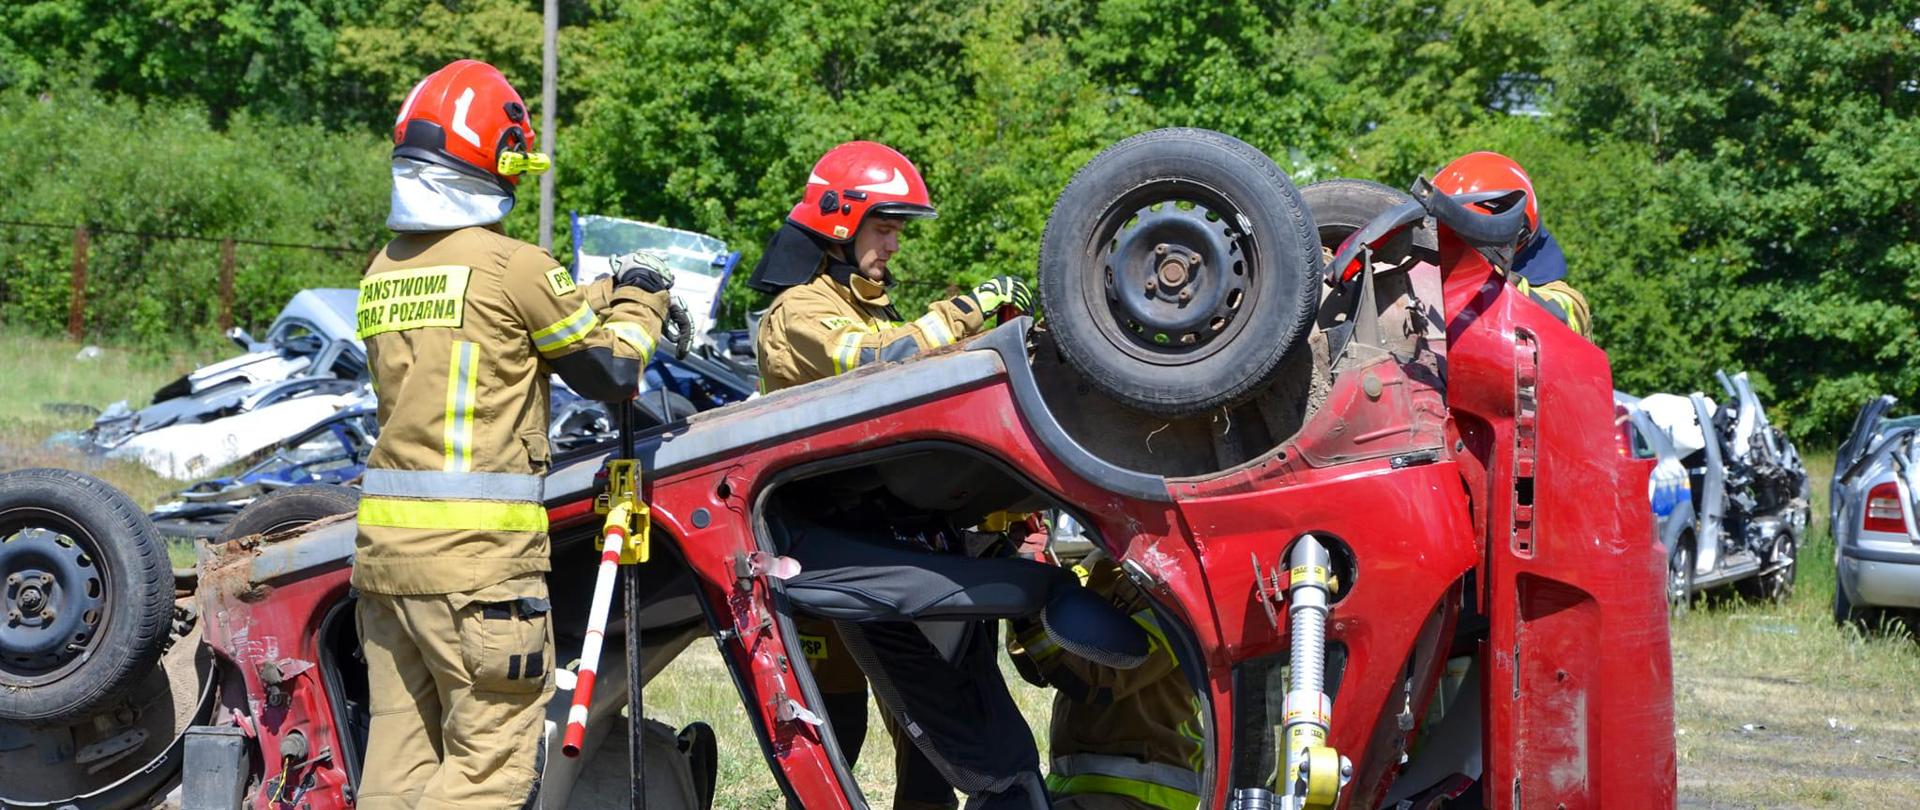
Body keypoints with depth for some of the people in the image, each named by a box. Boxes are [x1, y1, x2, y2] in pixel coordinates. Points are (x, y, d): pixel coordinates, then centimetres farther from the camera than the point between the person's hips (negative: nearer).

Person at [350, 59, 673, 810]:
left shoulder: (383, 272, 13)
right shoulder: (513, 266, -8)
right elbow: (610, 372, 2)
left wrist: (604, 291, 29)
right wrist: (640, 299, 19)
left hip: (383, 543, 7)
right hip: (478, 552, -7)